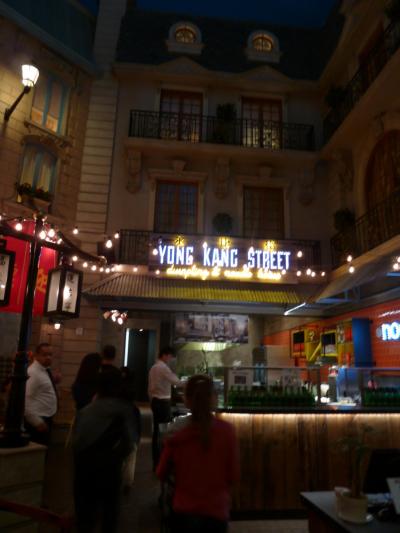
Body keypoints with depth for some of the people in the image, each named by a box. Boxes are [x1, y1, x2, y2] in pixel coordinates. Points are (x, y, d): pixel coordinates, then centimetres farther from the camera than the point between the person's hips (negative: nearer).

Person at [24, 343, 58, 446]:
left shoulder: (45, 371, 9)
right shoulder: (32, 373, -19)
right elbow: (26, 400, -24)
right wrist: (37, 422, -23)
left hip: (46, 418, 9)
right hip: (38, 420, -9)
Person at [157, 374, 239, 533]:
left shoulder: (176, 438, -15)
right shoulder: (227, 431, -16)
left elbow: (161, 475, -1)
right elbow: (233, 476, -6)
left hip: (184, 513, 0)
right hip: (217, 512, 0)